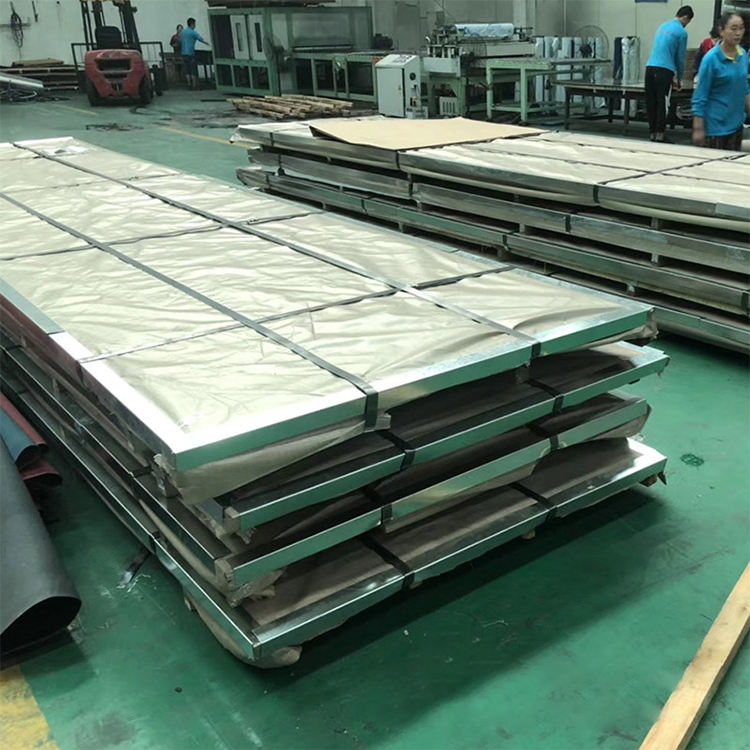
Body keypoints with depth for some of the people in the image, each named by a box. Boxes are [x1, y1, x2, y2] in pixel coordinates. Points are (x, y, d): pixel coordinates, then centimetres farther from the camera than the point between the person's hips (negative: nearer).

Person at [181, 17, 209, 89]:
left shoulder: (183, 32, 13)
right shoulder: (193, 32, -9)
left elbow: (180, 41, 21)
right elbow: (201, 39, -14)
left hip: (184, 53, 7)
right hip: (191, 53, -7)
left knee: (187, 70, 8)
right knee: (193, 69, -2)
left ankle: (189, 84, 6)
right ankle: (194, 85, -4)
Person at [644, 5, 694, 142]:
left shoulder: (663, 26, 20)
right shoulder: (681, 33, -1)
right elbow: (680, 58, 3)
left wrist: (673, 76, 33)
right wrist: (678, 79, 17)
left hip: (650, 67, 6)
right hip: (664, 70, -6)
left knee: (651, 102, 8)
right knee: (661, 102, -2)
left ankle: (653, 133, 13)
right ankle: (660, 134, -3)